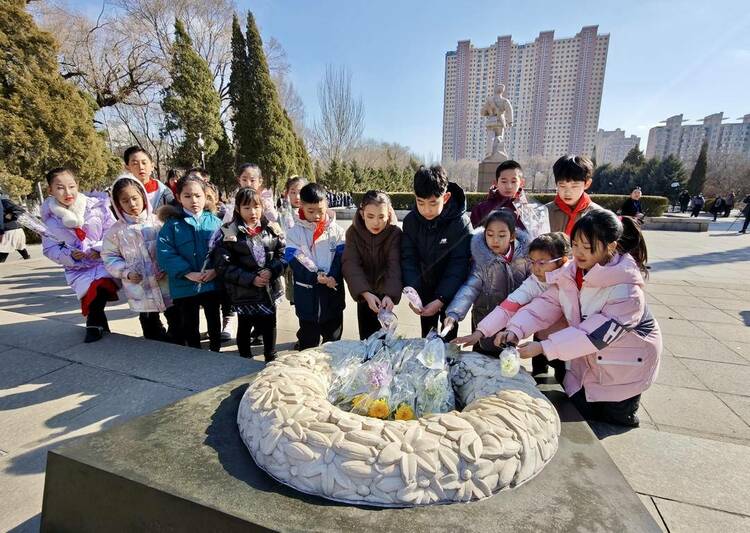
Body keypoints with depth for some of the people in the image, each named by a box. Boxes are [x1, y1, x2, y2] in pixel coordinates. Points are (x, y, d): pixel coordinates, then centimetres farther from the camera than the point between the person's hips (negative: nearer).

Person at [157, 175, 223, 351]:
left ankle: (216, 350, 37)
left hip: (212, 283, 1)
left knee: (214, 322, 17)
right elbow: (164, 253, -12)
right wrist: (187, 273, -20)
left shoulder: (214, 222, -1)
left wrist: (216, 269, -19)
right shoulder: (172, 224, -4)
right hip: (185, 286, 0)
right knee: (190, 325, 15)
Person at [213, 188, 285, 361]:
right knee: (244, 327, 15)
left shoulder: (272, 229, 1)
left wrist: (271, 271, -17)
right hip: (244, 291, -2)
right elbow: (223, 265, -11)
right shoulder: (229, 233, -8)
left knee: (269, 325, 15)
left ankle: (271, 358, 37)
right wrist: (250, 279, -18)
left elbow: (282, 254, 2)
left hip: (270, 288, 3)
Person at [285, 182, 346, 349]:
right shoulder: (295, 232, -2)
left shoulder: (336, 230, 1)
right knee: (308, 341, 14)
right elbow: (294, 260, -9)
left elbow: (341, 258, -3)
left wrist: (332, 277, -21)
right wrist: (316, 276, -21)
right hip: (307, 294, -1)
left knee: (333, 337, 17)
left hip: (333, 292, 2)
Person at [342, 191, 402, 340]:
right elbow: (351, 265, -24)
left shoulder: (394, 233, -20)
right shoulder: (353, 232, -16)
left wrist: (390, 294, -44)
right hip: (364, 293, 2)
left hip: (385, 292, -1)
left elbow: (394, 266, -27)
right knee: (366, 337, 10)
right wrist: (366, 293, -39)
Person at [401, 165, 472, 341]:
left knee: (448, 337, 12)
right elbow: (409, 259, -15)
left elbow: (458, 265, -25)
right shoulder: (411, 221, -14)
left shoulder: (461, 223, -24)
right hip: (425, 291, 3)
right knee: (426, 337, 19)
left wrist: (441, 299, -33)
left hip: (450, 293, -3)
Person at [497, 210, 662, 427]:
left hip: (624, 370, -4)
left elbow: (596, 333, -35)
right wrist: (515, 330, -34)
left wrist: (543, 347, -39)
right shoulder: (570, 273, -11)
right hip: (587, 362, 5)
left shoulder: (627, 288, -31)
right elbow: (546, 304, -17)